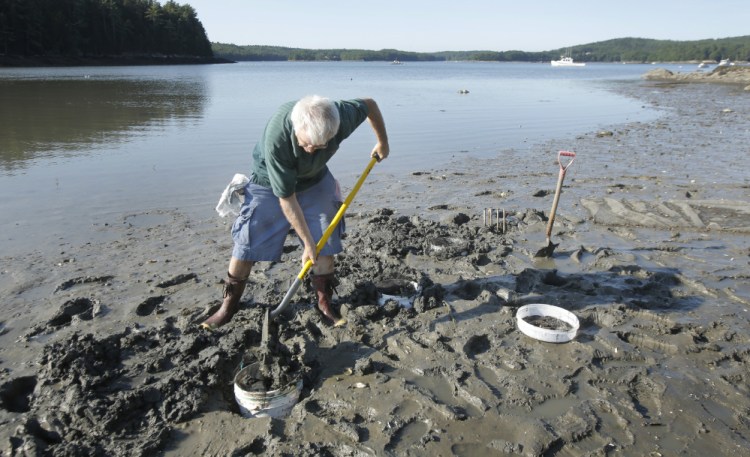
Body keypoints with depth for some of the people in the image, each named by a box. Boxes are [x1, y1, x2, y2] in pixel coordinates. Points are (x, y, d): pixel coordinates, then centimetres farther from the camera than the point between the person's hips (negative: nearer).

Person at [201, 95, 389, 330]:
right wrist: (307, 242, -26)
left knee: (326, 241, -2)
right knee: (247, 242, -7)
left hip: (315, 181, 4)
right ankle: (229, 305, 10)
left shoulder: (341, 115, -33)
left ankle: (324, 301, 15)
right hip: (270, 183, -3)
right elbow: (286, 197, -32)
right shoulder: (275, 137, -41)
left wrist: (383, 142, 4)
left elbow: (370, 104, -9)